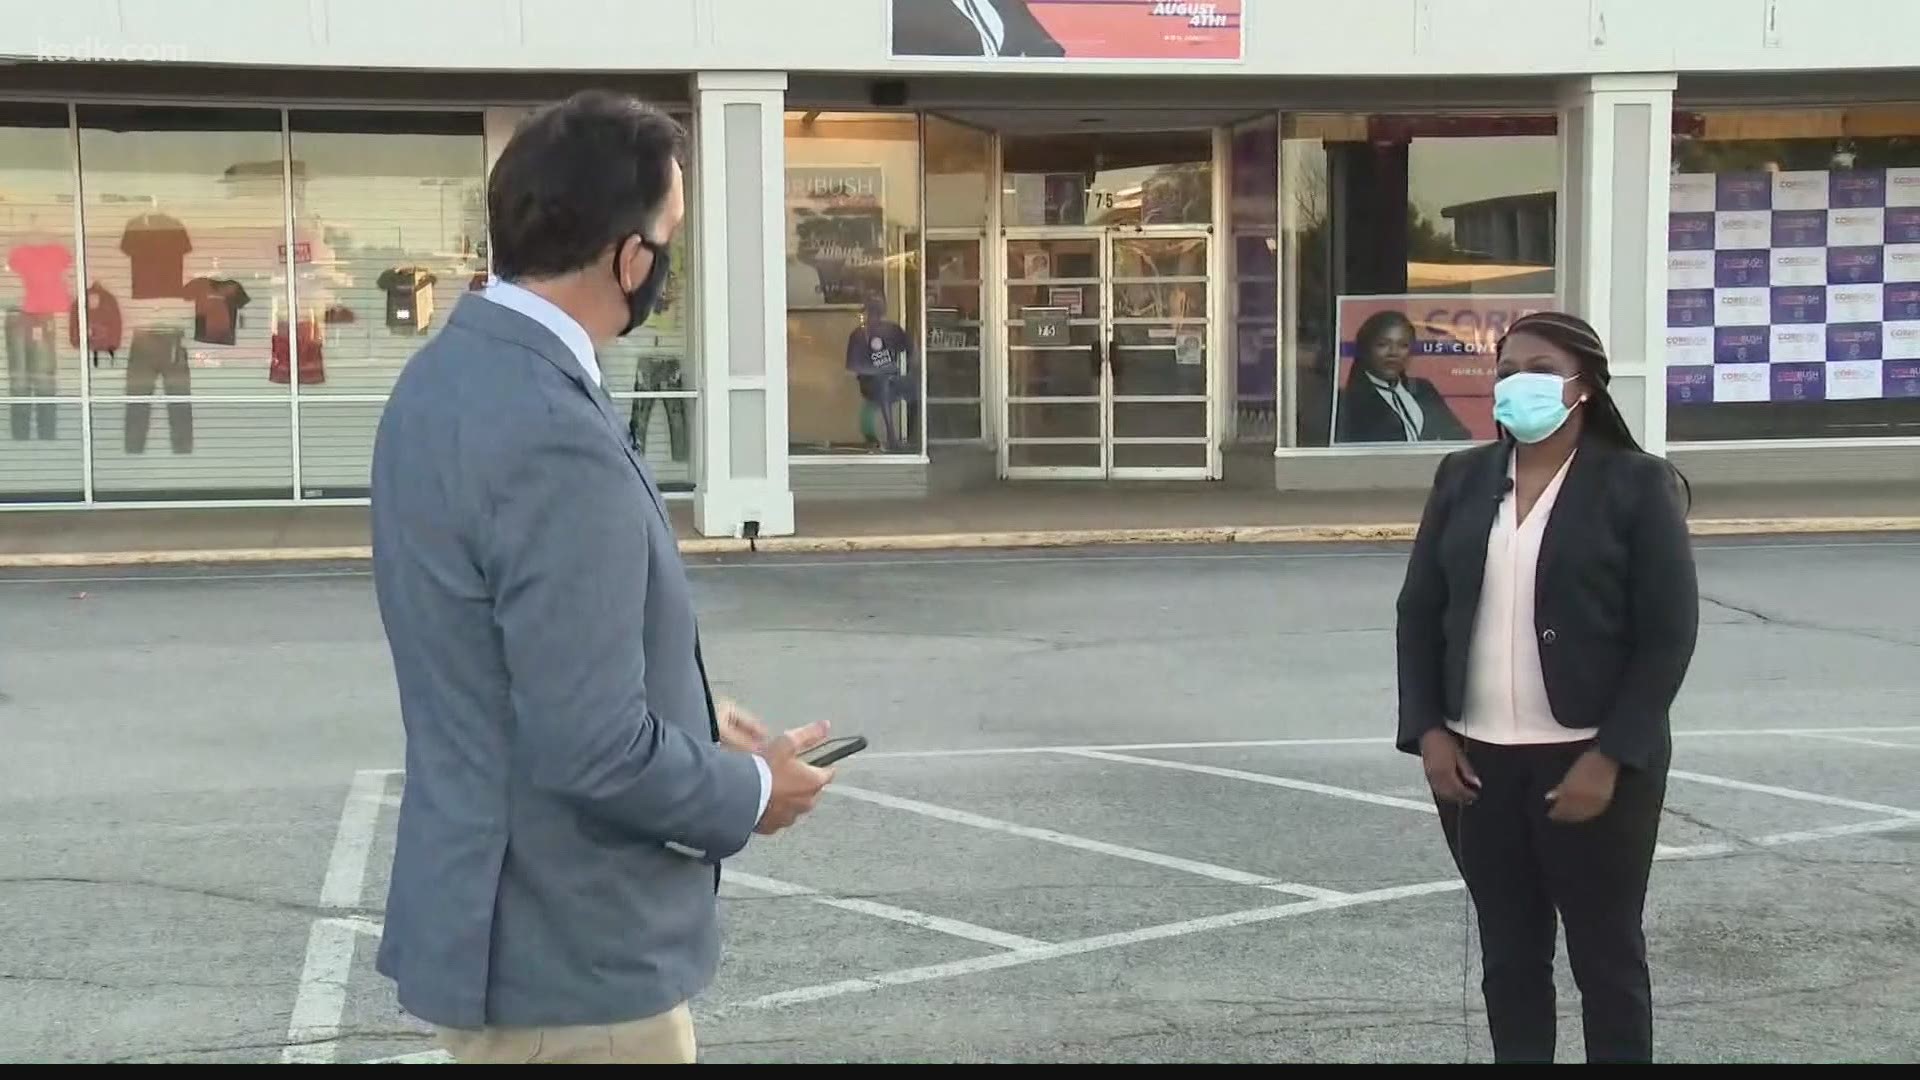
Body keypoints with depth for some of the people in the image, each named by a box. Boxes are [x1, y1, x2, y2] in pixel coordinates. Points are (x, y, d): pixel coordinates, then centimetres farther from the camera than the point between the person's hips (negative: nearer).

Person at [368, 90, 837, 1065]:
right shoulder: (554, 439, -27)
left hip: (510, 922, 9)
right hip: (565, 954, -9)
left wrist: (692, 720, 12)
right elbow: (592, 751, -27)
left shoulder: (449, 373, 4)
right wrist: (751, 791, -10)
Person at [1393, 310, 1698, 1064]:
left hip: (1592, 761, -4)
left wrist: (1611, 757, -15)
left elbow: (1668, 634, -9)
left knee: (1607, 954, 6)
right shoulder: (1462, 478, 8)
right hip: (1476, 759, 4)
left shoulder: (1638, 484, -5)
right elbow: (1420, 611, 10)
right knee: (1508, 952, 12)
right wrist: (1427, 730, -2)